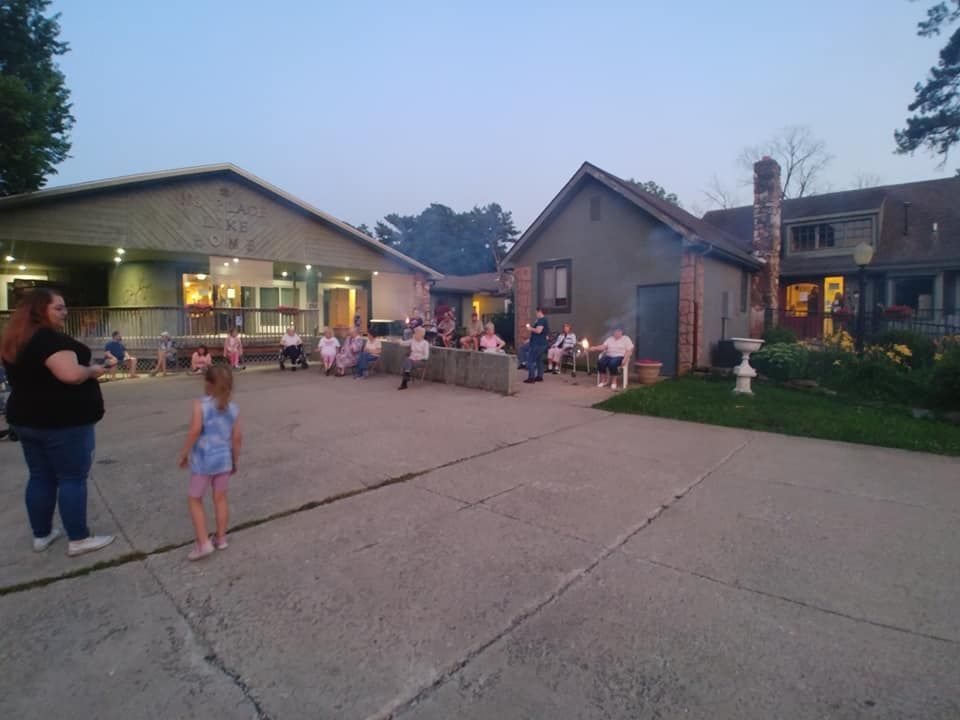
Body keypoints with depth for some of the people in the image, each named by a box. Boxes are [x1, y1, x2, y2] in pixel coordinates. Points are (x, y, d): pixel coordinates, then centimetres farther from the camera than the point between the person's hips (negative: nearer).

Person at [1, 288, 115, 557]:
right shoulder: (49, 337, -20)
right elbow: (71, 374, -32)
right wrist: (93, 370, -12)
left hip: (27, 418, 9)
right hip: (62, 421, -9)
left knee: (40, 477, 17)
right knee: (73, 478, -1)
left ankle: (41, 535, 28)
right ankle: (79, 540, 7)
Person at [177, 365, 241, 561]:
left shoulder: (200, 405, -13)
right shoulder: (233, 408, 0)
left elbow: (195, 430, -23)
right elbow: (237, 437, 1)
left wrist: (183, 454, -10)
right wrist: (235, 461, 13)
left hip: (203, 460, -4)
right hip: (224, 459, 4)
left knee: (195, 500, 12)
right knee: (220, 498, 17)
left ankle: (203, 543, 8)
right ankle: (221, 538, 28)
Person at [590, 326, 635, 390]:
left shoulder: (626, 339, 5)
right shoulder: (610, 339, 17)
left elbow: (629, 350, -3)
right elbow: (603, 346, 4)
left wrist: (625, 359, -18)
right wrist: (595, 348, -14)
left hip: (619, 357, -4)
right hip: (609, 356, 4)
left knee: (612, 364, -37)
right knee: (600, 362, -27)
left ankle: (614, 381, -19)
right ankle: (604, 380, -14)